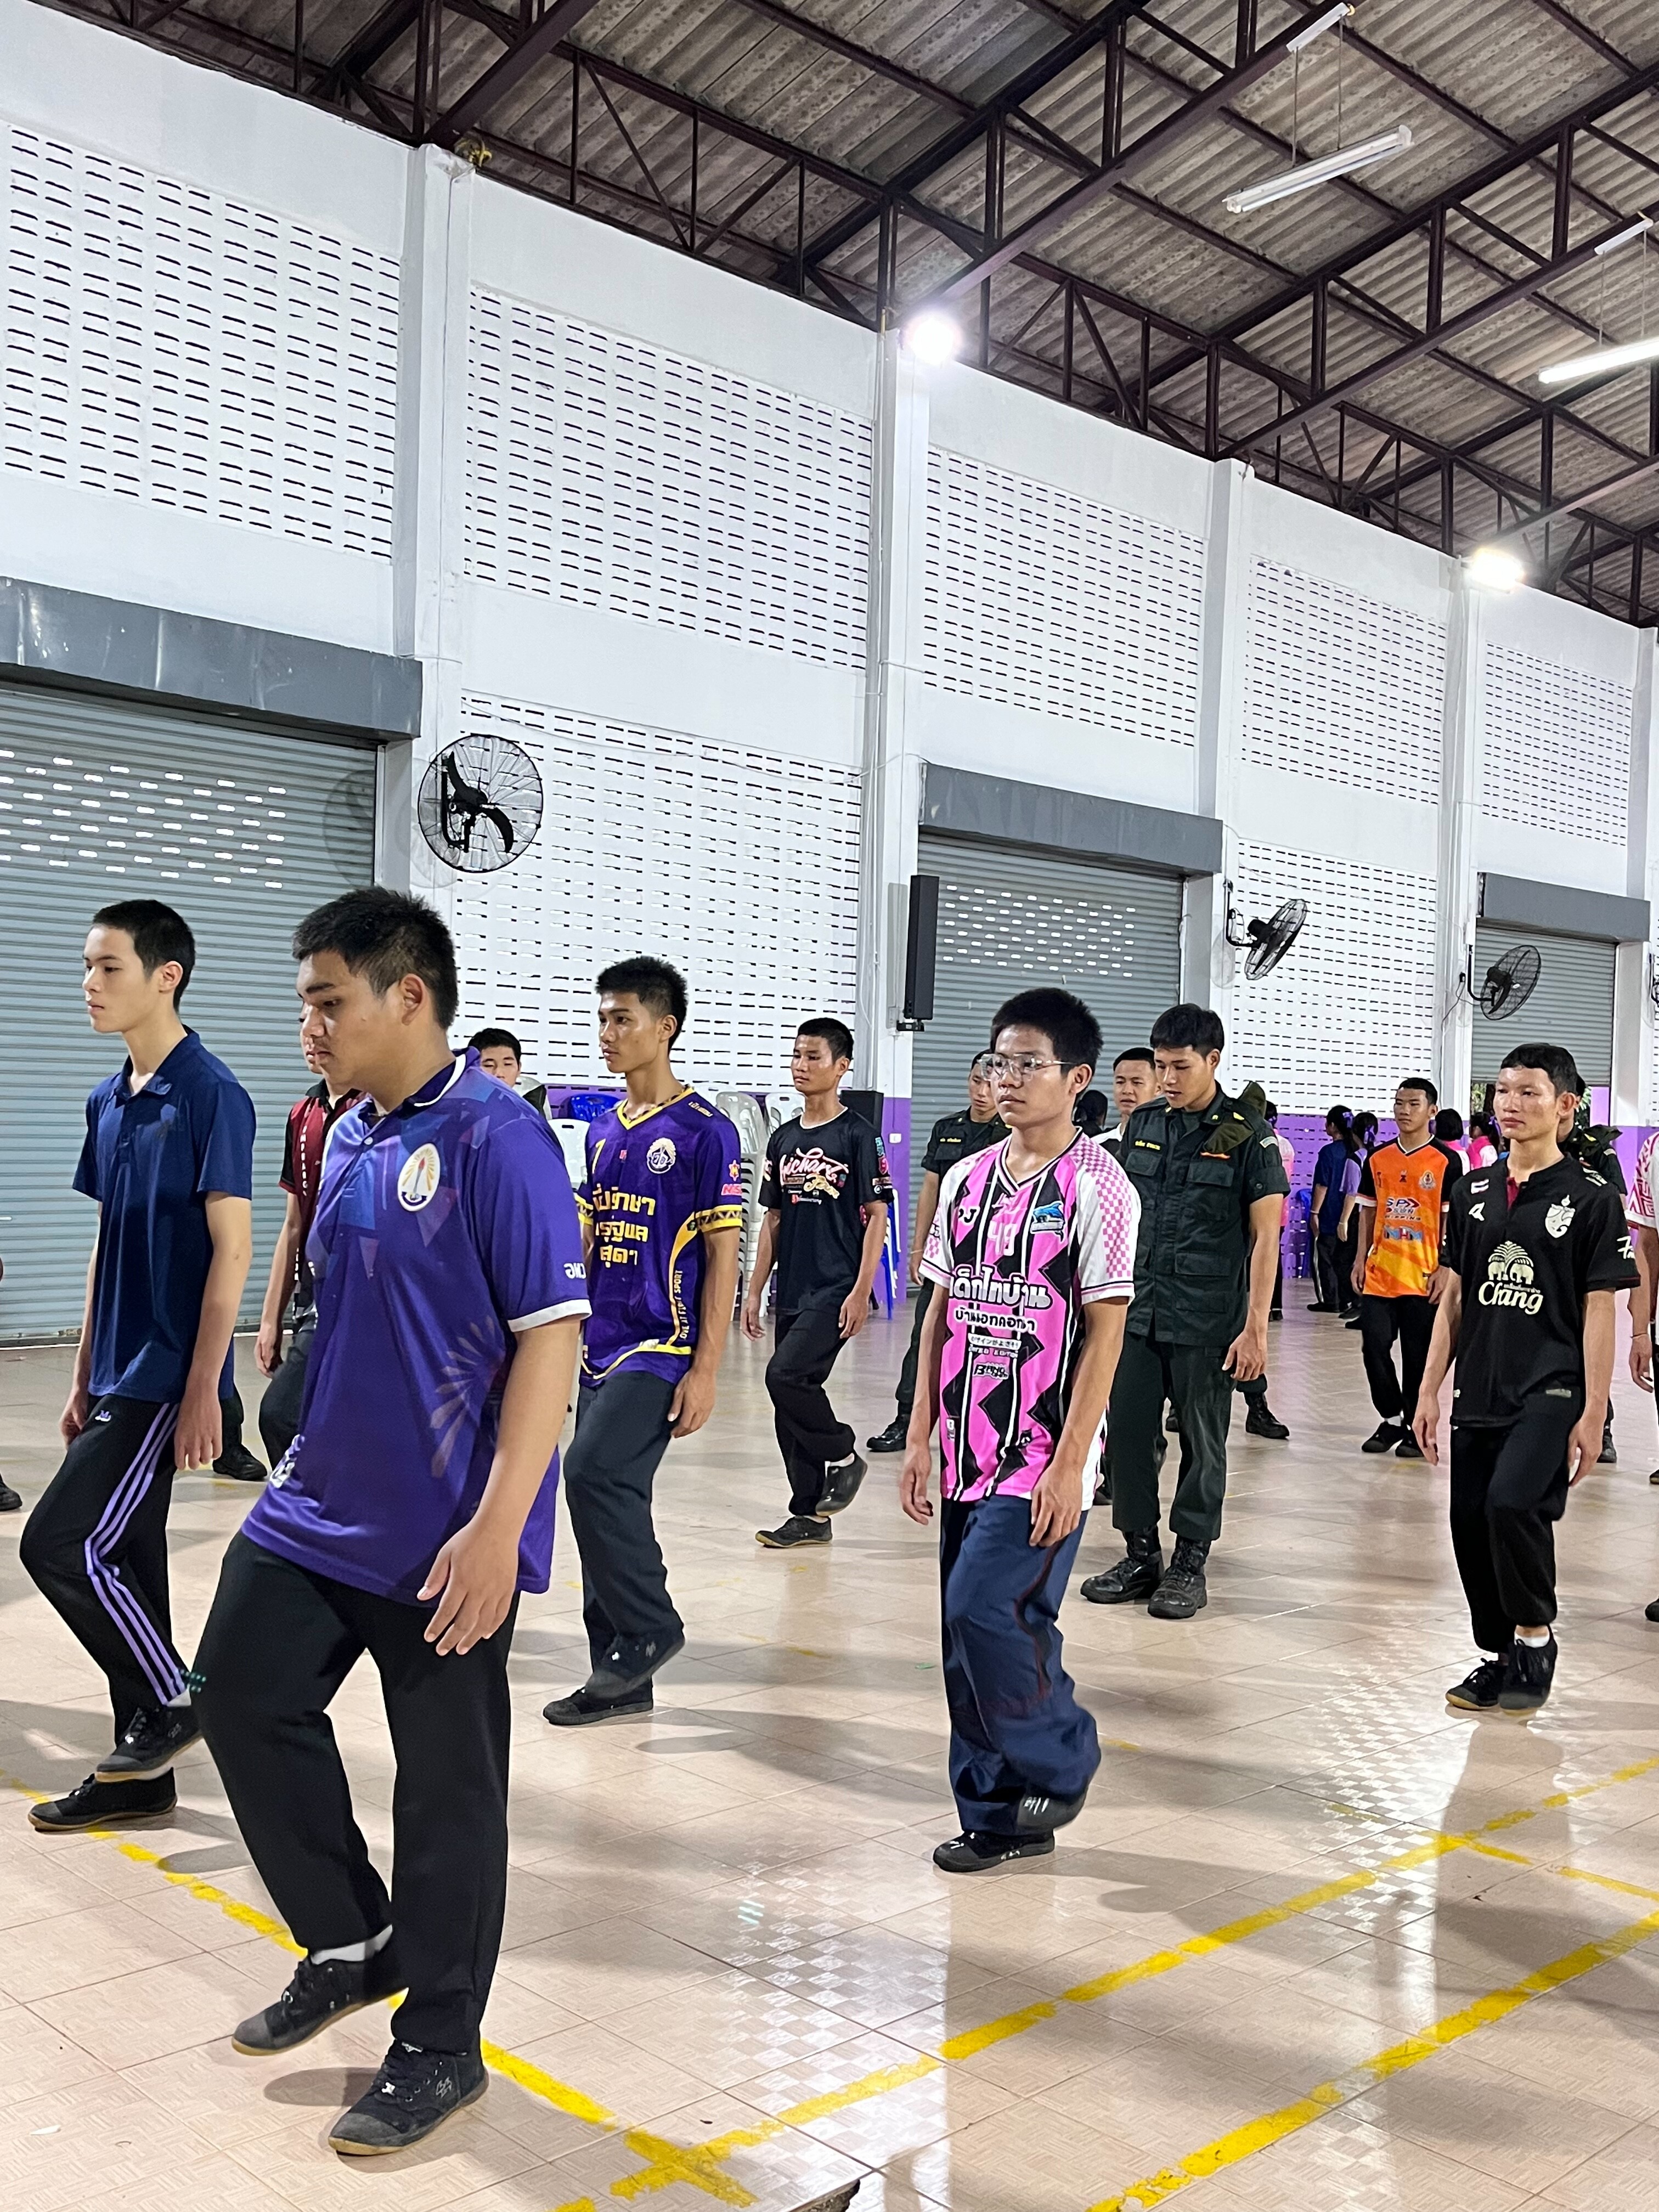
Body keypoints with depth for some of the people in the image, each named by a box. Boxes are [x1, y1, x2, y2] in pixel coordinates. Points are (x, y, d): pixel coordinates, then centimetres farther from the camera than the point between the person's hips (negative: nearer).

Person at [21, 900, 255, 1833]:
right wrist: (86, 1378, 16)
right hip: (118, 1373, 8)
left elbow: (231, 1246, -15)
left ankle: (171, 1701, 10)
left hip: (167, 1377, -8)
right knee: (125, 1560, 11)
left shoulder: (210, 1094, -13)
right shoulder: (109, 1100, 11)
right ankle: (142, 1776, 22)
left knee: (61, 1543, -10)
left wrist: (202, 1389, -17)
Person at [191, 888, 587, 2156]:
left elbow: (552, 1337, -20)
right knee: (242, 1698, 15)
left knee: (447, 1786, 6)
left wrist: (498, 1528, -23)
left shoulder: (497, 1139, -17)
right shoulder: (349, 1137, 8)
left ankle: (440, 2049, 27)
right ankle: (353, 1946, 35)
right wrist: (312, 1460, 18)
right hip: (322, 1508, 8)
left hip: (445, 1539, -8)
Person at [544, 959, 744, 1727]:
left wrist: (705, 1369, -14)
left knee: (594, 1474, -19)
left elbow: (723, 1257, -10)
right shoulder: (602, 1131, 12)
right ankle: (621, 1676, 19)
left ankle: (650, 1628, 2)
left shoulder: (704, 1132, -9)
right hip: (600, 1347, 7)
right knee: (610, 1495, 9)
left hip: (662, 1347, -7)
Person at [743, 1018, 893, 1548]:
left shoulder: (856, 1135, -6)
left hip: (836, 1290, -7)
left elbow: (877, 1216, -8)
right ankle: (809, 1515, 19)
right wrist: (755, 1290, 11)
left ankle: (843, 1455, 4)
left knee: (786, 1375, -20)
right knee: (790, 1402, 8)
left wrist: (861, 1292, -15)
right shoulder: (783, 1138, 12)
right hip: (792, 1291, 7)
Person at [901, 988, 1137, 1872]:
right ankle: (1001, 1816, 24)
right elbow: (943, 1313, 12)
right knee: (970, 1633, 9)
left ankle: (1060, 1759, 13)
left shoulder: (1096, 1186, -9)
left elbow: (1104, 1332, -11)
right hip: (968, 1455, 6)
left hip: (1042, 1459, -6)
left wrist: (1069, 1466, -15)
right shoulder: (967, 1180, 9)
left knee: (986, 1611, -13)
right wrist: (921, 1438, 9)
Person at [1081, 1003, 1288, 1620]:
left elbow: (1265, 1237, -6)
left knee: (1202, 1442, 5)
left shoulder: (1248, 1136, -5)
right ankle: (1140, 1554, 19)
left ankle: (1189, 1563, 18)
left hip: (1207, 1321, -4)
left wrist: (1256, 1327, -11)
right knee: (1127, 1430, 5)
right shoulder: (1142, 1124, 8)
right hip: (1137, 1311, 4)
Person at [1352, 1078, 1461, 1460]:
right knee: (1375, 1346, 1)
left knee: (1418, 1356, 3)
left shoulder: (1447, 1161, -3)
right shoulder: (1378, 1159, 8)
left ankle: (1415, 1426, 16)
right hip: (1379, 1274, 4)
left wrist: (1444, 1270, -9)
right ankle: (1391, 1418, 18)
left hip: (1422, 1277, -4)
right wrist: (1361, 1259, 7)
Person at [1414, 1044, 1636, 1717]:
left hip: (1552, 1391, -5)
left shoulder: (1591, 1199, -4)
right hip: (1478, 1393, 5)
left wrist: (1593, 1412, -9)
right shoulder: (1472, 1192, 9)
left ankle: (1536, 1637, 2)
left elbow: (1598, 1311, -5)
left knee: (1513, 1503, -22)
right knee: (1471, 1521, 4)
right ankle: (1501, 1657, 23)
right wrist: (1430, 1390, 9)